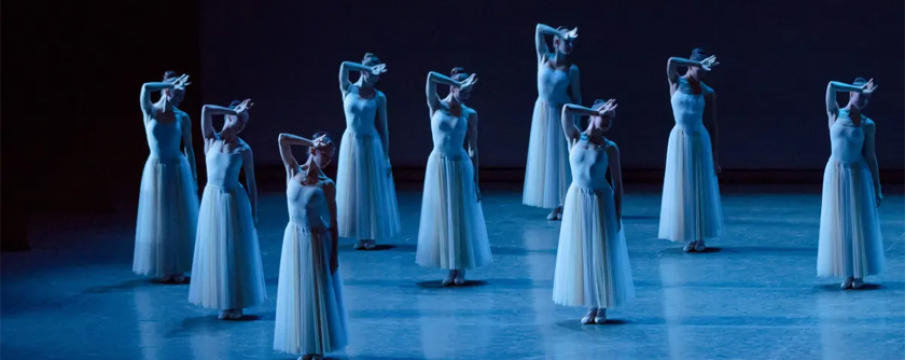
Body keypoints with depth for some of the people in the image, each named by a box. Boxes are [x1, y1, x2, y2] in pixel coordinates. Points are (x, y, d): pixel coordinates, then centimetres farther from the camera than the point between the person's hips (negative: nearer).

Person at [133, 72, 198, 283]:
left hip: (178, 170, 1)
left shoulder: (183, 118, -1)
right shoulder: (150, 112, -4)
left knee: (180, 221, 2)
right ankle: (164, 270, 12)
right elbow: (146, 88, -23)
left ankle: (178, 269, 10)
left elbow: (189, 149, 4)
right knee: (158, 221, 4)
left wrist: (194, 178, 4)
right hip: (155, 170, -1)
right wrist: (171, 84, -14)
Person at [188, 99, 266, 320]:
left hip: (234, 201, -2)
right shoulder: (211, 140, 0)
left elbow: (251, 183, 0)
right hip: (212, 200, 2)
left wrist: (254, 212, -1)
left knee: (236, 252, 3)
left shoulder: (243, 149, -4)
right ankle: (223, 303, 13)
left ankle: (236, 304, 11)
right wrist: (234, 111, -8)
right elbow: (206, 110, -14)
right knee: (215, 251, 5)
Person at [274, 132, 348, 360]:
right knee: (298, 292, 8)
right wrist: (312, 143, -7)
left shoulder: (327, 185, -8)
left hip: (318, 241, -3)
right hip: (294, 239, 3)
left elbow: (333, 221, -6)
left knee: (318, 293, 3)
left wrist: (334, 255, -9)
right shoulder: (293, 171, -2)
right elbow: (283, 139, -10)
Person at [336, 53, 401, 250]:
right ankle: (360, 236, 12)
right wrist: (369, 69, -24)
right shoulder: (348, 90, -1)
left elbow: (383, 128, -1)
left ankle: (371, 236, 11)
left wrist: (386, 158, -3)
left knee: (372, 191, 2)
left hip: (371, 145, -1)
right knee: (353, 190, 5)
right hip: (351, 144, 1)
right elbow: (344, 66, -18)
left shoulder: (379, 97, -3)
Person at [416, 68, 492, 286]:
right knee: (441, 218, 3)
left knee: (462, 218, 2)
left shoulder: (470, 114, 1)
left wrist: (476, 181, -1)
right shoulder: (436, 107, 0)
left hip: (461, 167, 0)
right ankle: (450, 269, 10)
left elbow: (473, 149, 2)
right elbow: (431, 77, -14)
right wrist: (459, 83, -14)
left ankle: (461, 269, 11)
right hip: (438, 166, 0)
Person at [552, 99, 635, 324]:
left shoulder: (610, 148, -3)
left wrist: (618, 215, -6)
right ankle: (591, 307, 11)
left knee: (603, 254, 2)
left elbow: (617, 183, -2)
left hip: (601, 202, -1)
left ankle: (602, 308, 12)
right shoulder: (575, 138, -1)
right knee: (581, 253, 4)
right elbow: (566, 110, -16)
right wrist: (596, 112, -11)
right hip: (577, 200, 1)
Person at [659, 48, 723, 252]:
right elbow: (671, 62, -20)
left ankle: (701, 237, 9)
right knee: (682, 189, 0)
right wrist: (699, 64, -23)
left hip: (699, 140, 1)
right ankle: (689, 237, 6)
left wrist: (714, 157, 3)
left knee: (701, 189, 2)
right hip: (679, 140, -1)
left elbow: (712, 125, 4)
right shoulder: (676, 83, 0)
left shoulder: (708, 93, 1)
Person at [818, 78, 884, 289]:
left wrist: (877, 188, 2)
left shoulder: (868, 125, 2)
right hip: (836, 174, 0)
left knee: (860, 223, 2)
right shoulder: (835, 114, 2)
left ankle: (859, 274, 11)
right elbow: (831, 86, -13)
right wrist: (860, 89, -10)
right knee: (839, 224, 1)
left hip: (859, 175, 0)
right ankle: (847, 273, 8)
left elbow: (870, 156, 4)